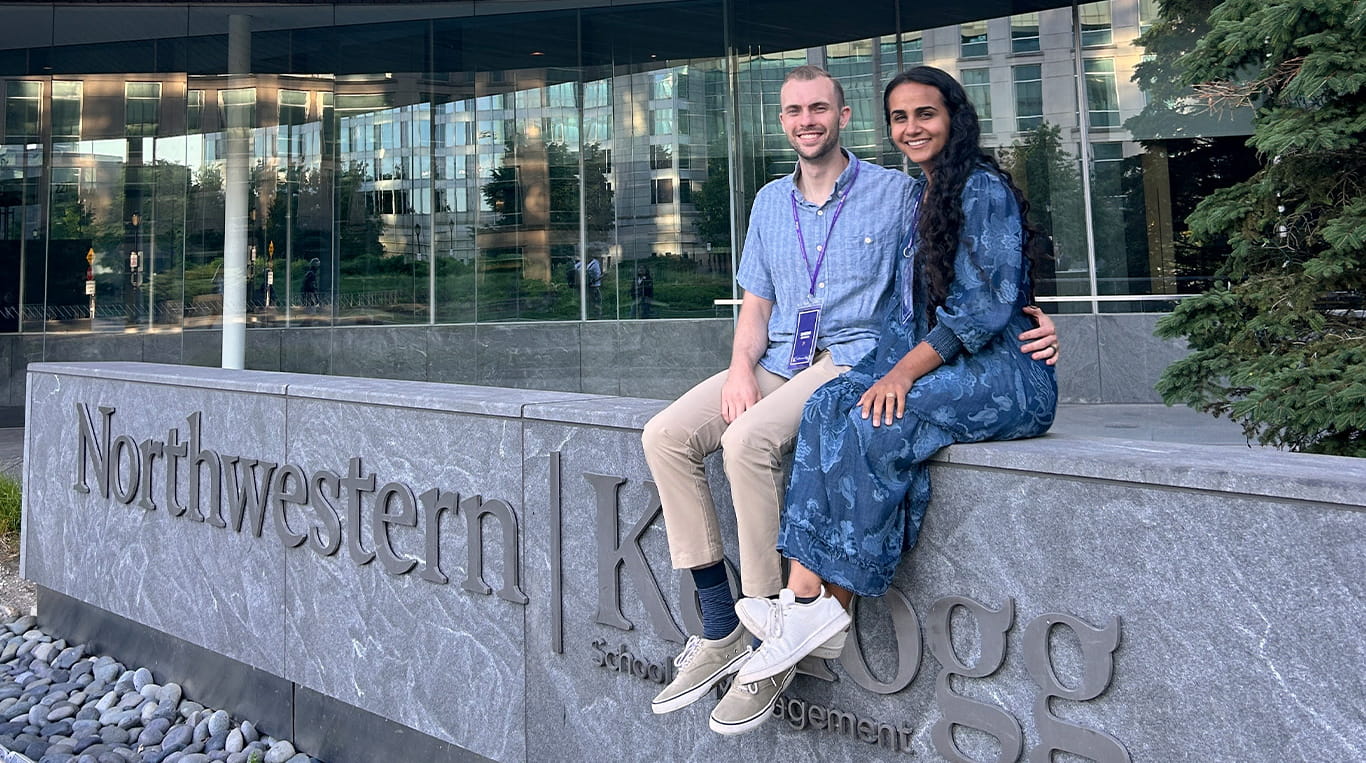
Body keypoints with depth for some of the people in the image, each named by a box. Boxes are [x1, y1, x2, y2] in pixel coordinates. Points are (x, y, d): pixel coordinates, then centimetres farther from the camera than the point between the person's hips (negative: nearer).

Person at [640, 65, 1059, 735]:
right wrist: (741, 368, -3)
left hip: (855, 357, -6)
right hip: (777, 362, 6)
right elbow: (756, 304, 17)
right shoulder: (770, 202, 18)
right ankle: (720, 630, -11)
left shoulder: (895, 192, 2)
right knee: (665, 437, -16)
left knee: (748, 441, -33)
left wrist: (1029, 315, -17)